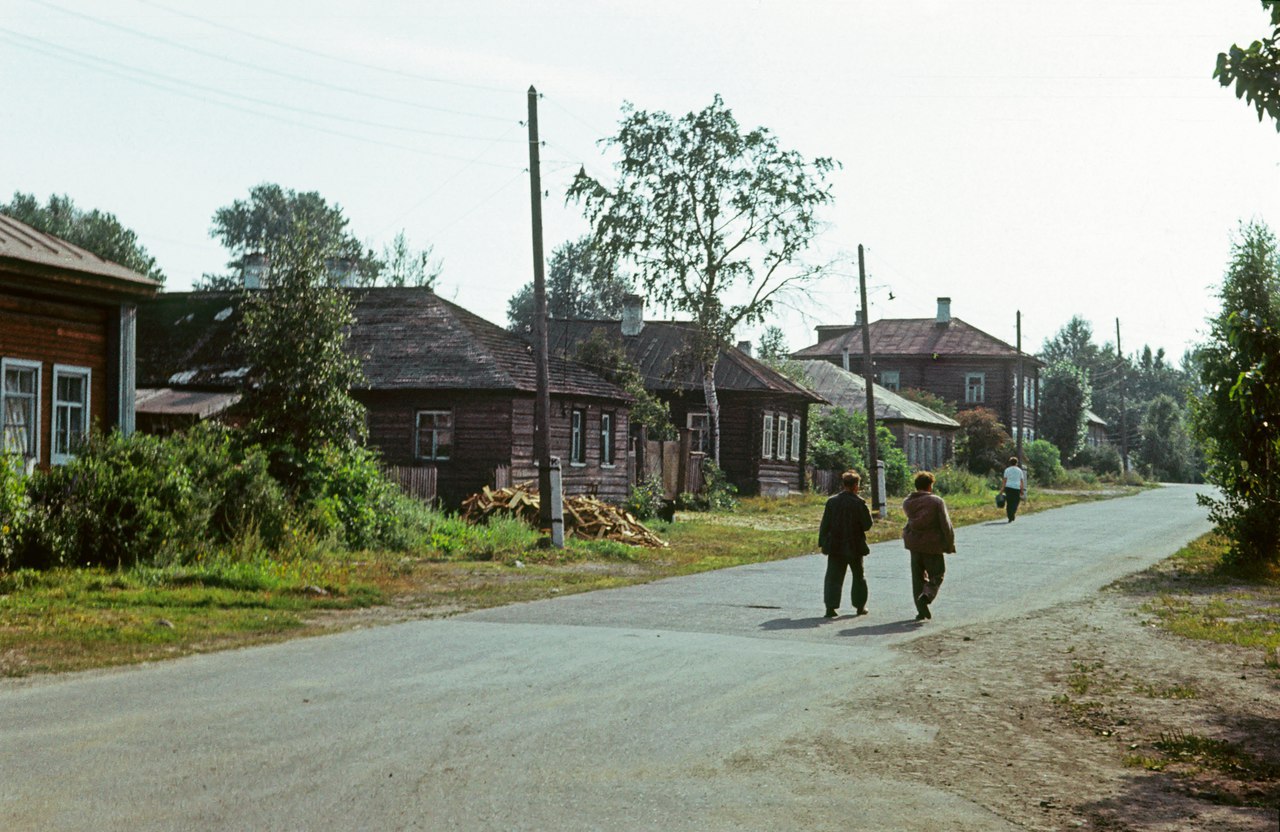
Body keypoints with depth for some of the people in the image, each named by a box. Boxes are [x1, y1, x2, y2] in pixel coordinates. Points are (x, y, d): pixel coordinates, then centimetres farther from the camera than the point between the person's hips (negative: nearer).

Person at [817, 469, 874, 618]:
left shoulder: (832, 501, -2)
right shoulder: (859, 503, -12)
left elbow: (825, 524, 0)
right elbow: (867, 525, -9)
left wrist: (822, 542, 6)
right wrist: (868, 513, 10)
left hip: (835, 546, 2)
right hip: (854, 546, -2)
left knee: (833, 577, 2)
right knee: (859, 577, 16)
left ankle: (831, 606, -9)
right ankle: (860, 606, 20)